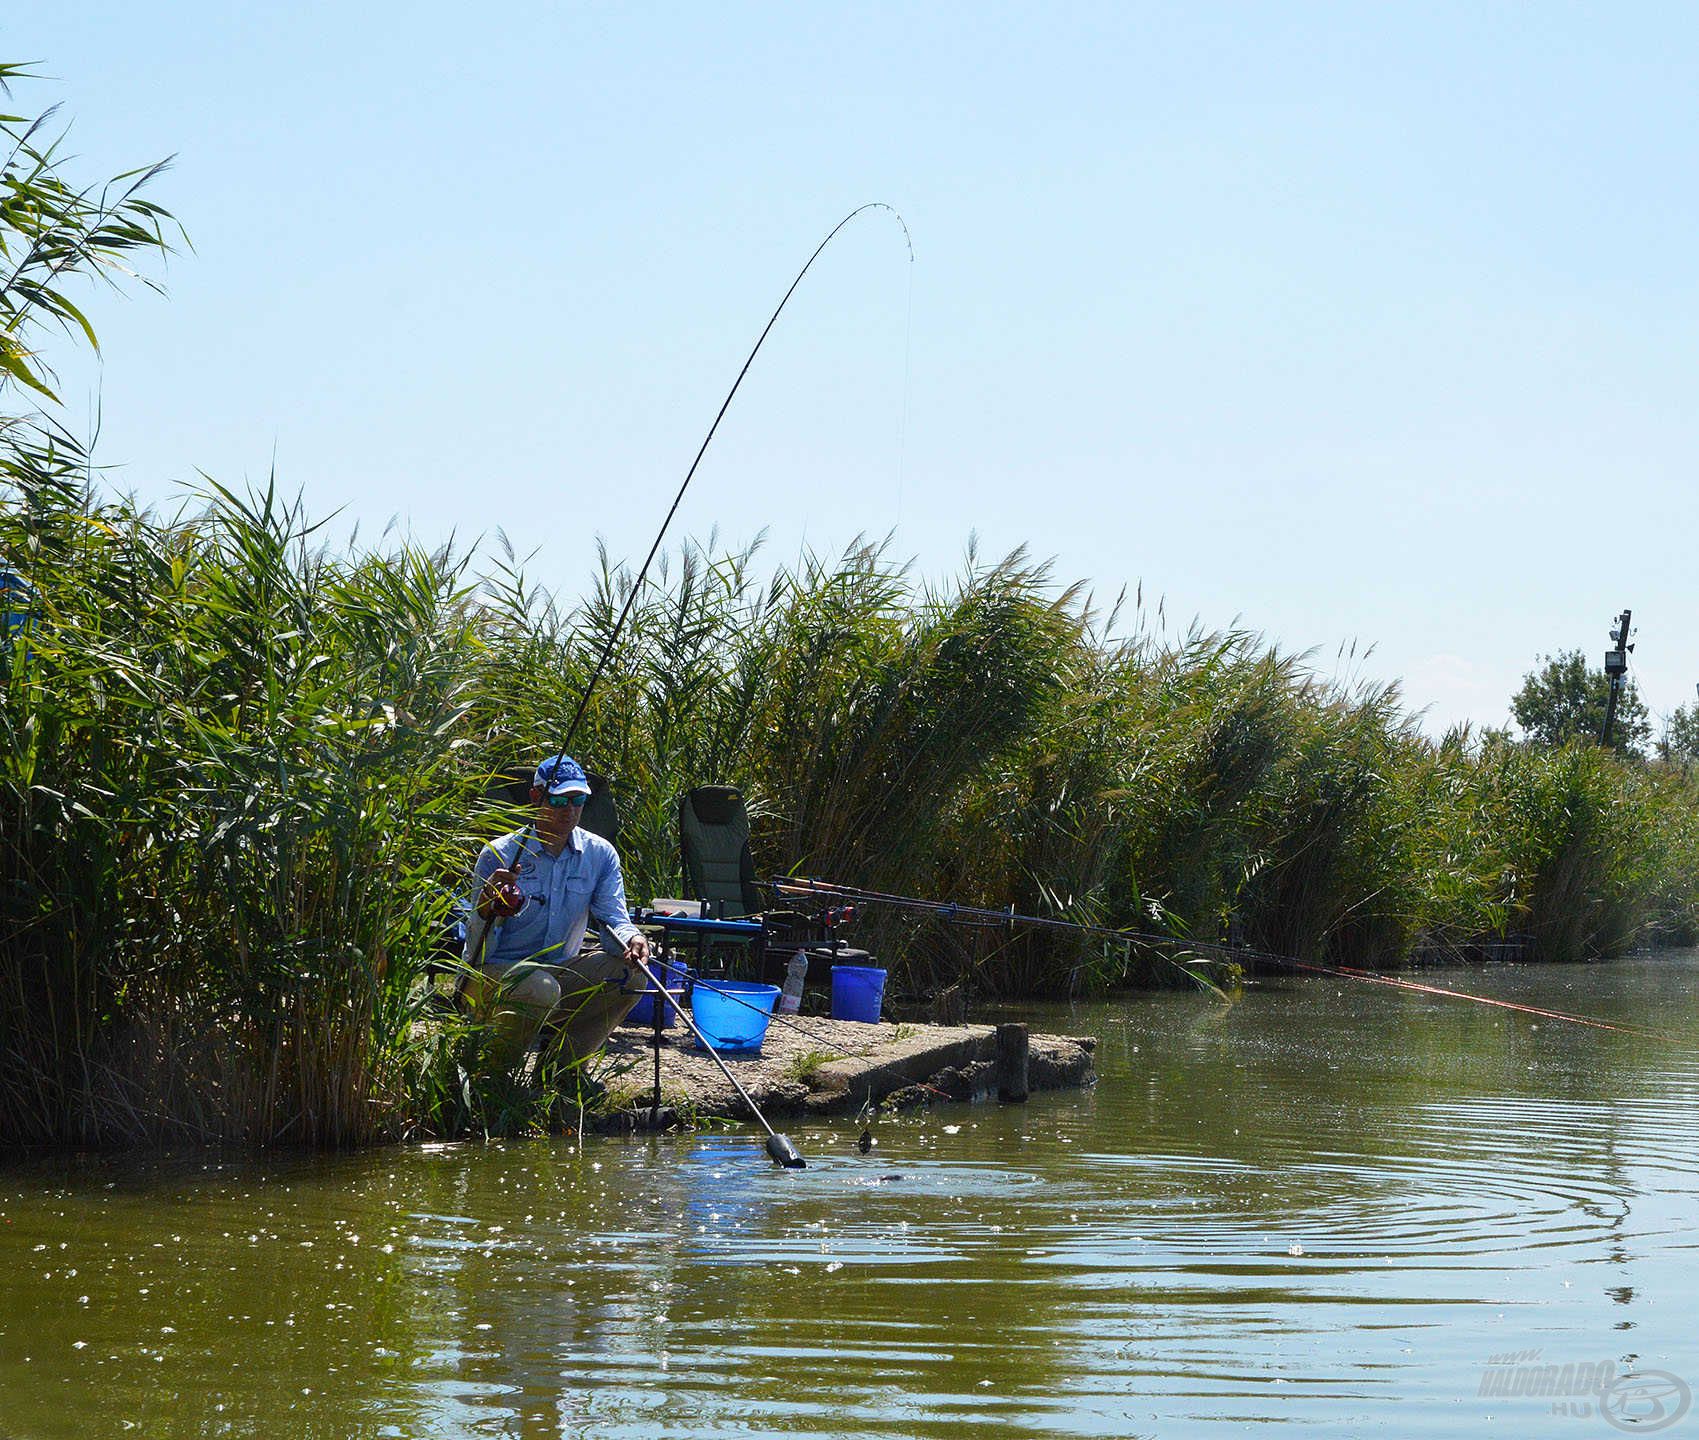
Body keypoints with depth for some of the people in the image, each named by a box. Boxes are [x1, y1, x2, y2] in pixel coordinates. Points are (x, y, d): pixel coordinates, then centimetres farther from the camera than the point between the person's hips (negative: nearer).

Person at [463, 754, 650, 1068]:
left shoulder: (600, 854, 4)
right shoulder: (499, 854, -8)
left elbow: (614, 918, -5)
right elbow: (477, 949, -11)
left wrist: (631, 938, -29)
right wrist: (486, 908, -34)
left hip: (559, 972, 4)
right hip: (493, 972, -4)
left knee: (627, 971, -21)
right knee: (541, 988, -37)